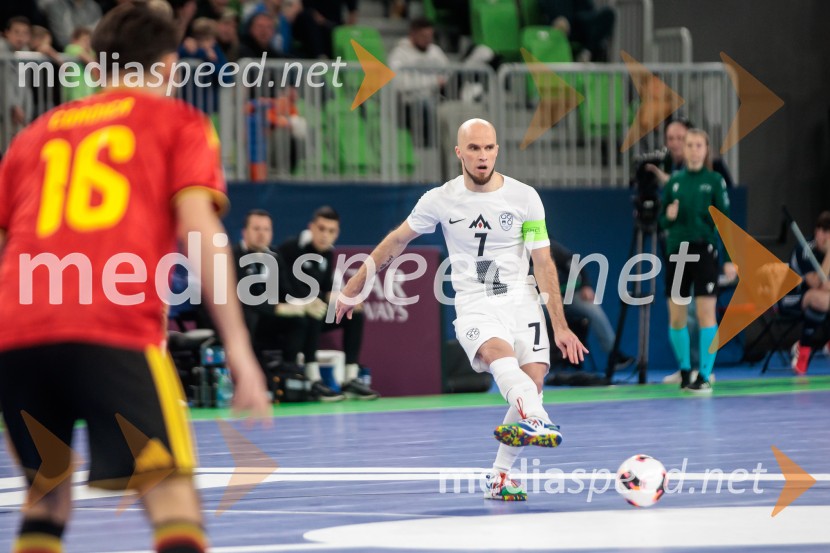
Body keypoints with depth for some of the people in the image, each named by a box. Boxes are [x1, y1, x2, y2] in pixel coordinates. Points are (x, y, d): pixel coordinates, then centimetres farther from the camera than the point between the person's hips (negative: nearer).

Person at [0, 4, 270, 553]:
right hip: (115, 330, -5)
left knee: (47, 490, 25)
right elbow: (200, 228, 2)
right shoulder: (178, 122, 17)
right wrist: (238, 346, -3)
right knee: (174, 501, -8)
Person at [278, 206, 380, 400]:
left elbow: (326, 287, 10)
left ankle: (350, 380, -12)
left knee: (355, 314, -5)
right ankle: (313, 381, -38)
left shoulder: (328, 253, 6)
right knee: (313, 314, -36)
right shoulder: (291, 248, -16)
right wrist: (306, 301, -33)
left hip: (312, 307, 8)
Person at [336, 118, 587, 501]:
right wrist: (353, 289, 20)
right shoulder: (441, 200, 0)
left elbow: (543, 263, 1)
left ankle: (500, 476, -4)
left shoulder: (524, 197, 0)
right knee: (500, 353, -34)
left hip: (521, 301, 2)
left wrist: (560, 326, -4)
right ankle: (536, 421, -64)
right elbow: (396, 241, 15)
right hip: (474, 308, -2)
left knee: (533, 379, -19)